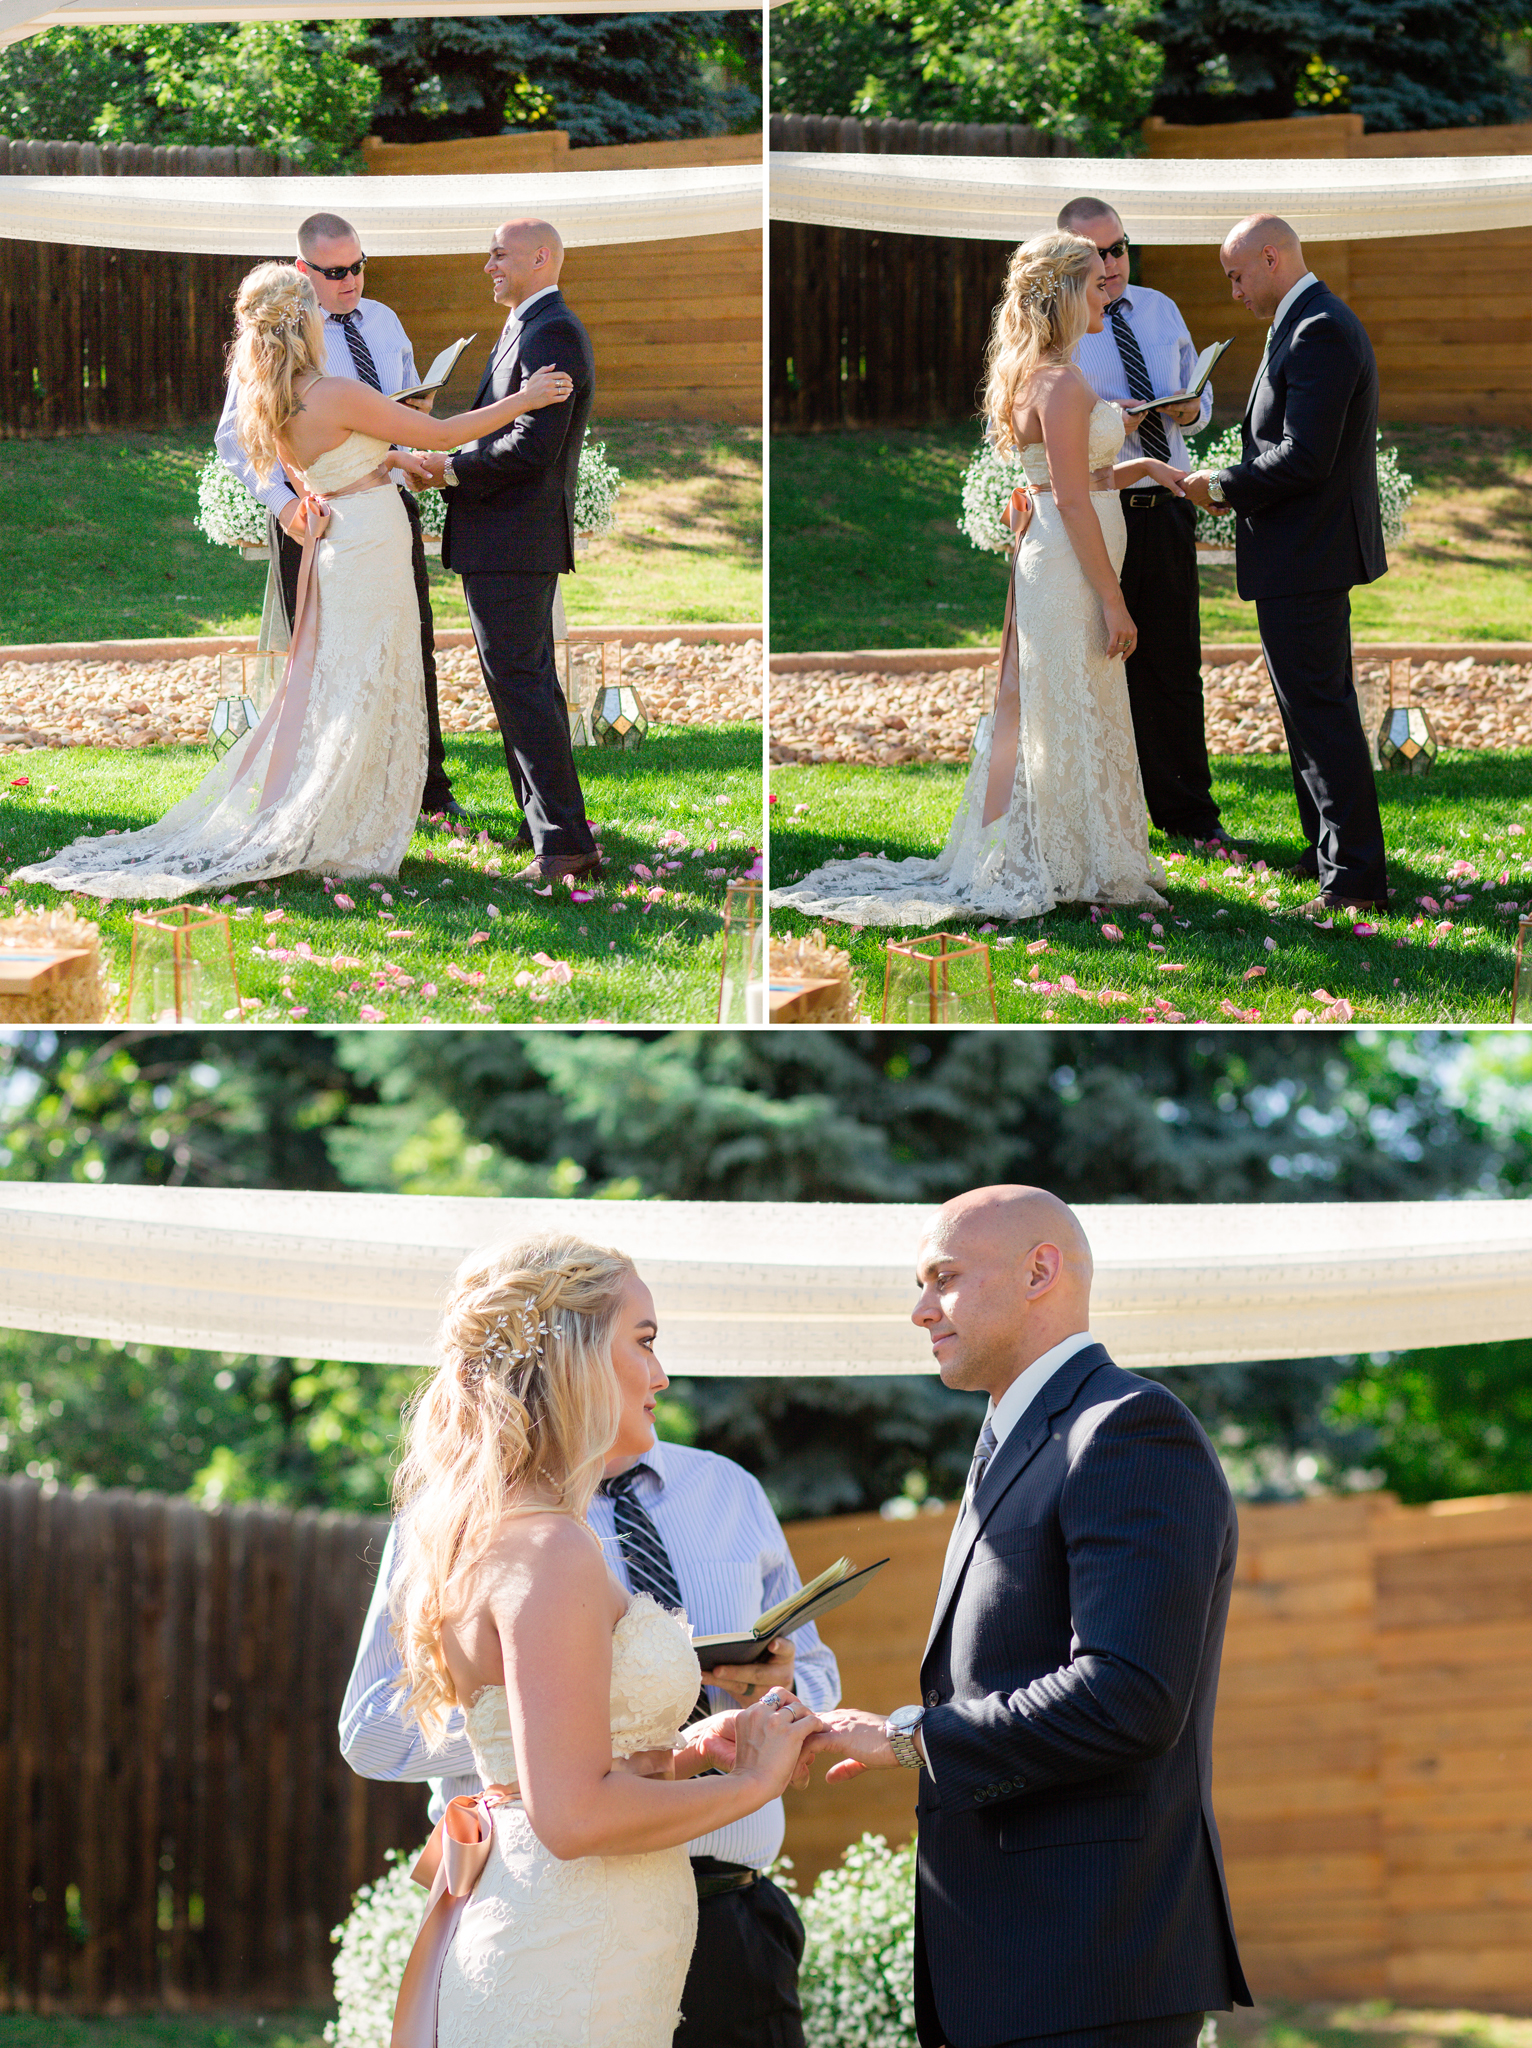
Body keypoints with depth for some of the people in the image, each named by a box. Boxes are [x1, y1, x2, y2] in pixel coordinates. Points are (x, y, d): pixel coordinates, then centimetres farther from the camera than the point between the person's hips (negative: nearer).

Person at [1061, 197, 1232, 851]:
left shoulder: (1161, 311, 12)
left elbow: (1199, 394, 20)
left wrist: (1191, 409, -4)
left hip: (1166, 509, 4)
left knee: (1175, 666, 8)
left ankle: (1188, 810, 17)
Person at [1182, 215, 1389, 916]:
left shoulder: (1316, 333, -19)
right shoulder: (1318, 322, 15)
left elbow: (1303, 458, -25)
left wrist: (1220, 486, -13)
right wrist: (1232, 484, 8)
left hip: (1305, 556, -11)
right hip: (1313, 549, 11)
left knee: (1320, 711, -8)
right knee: (1313, 706, 18)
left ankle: (1355, 876, -6)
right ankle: (1329, 849, 28)